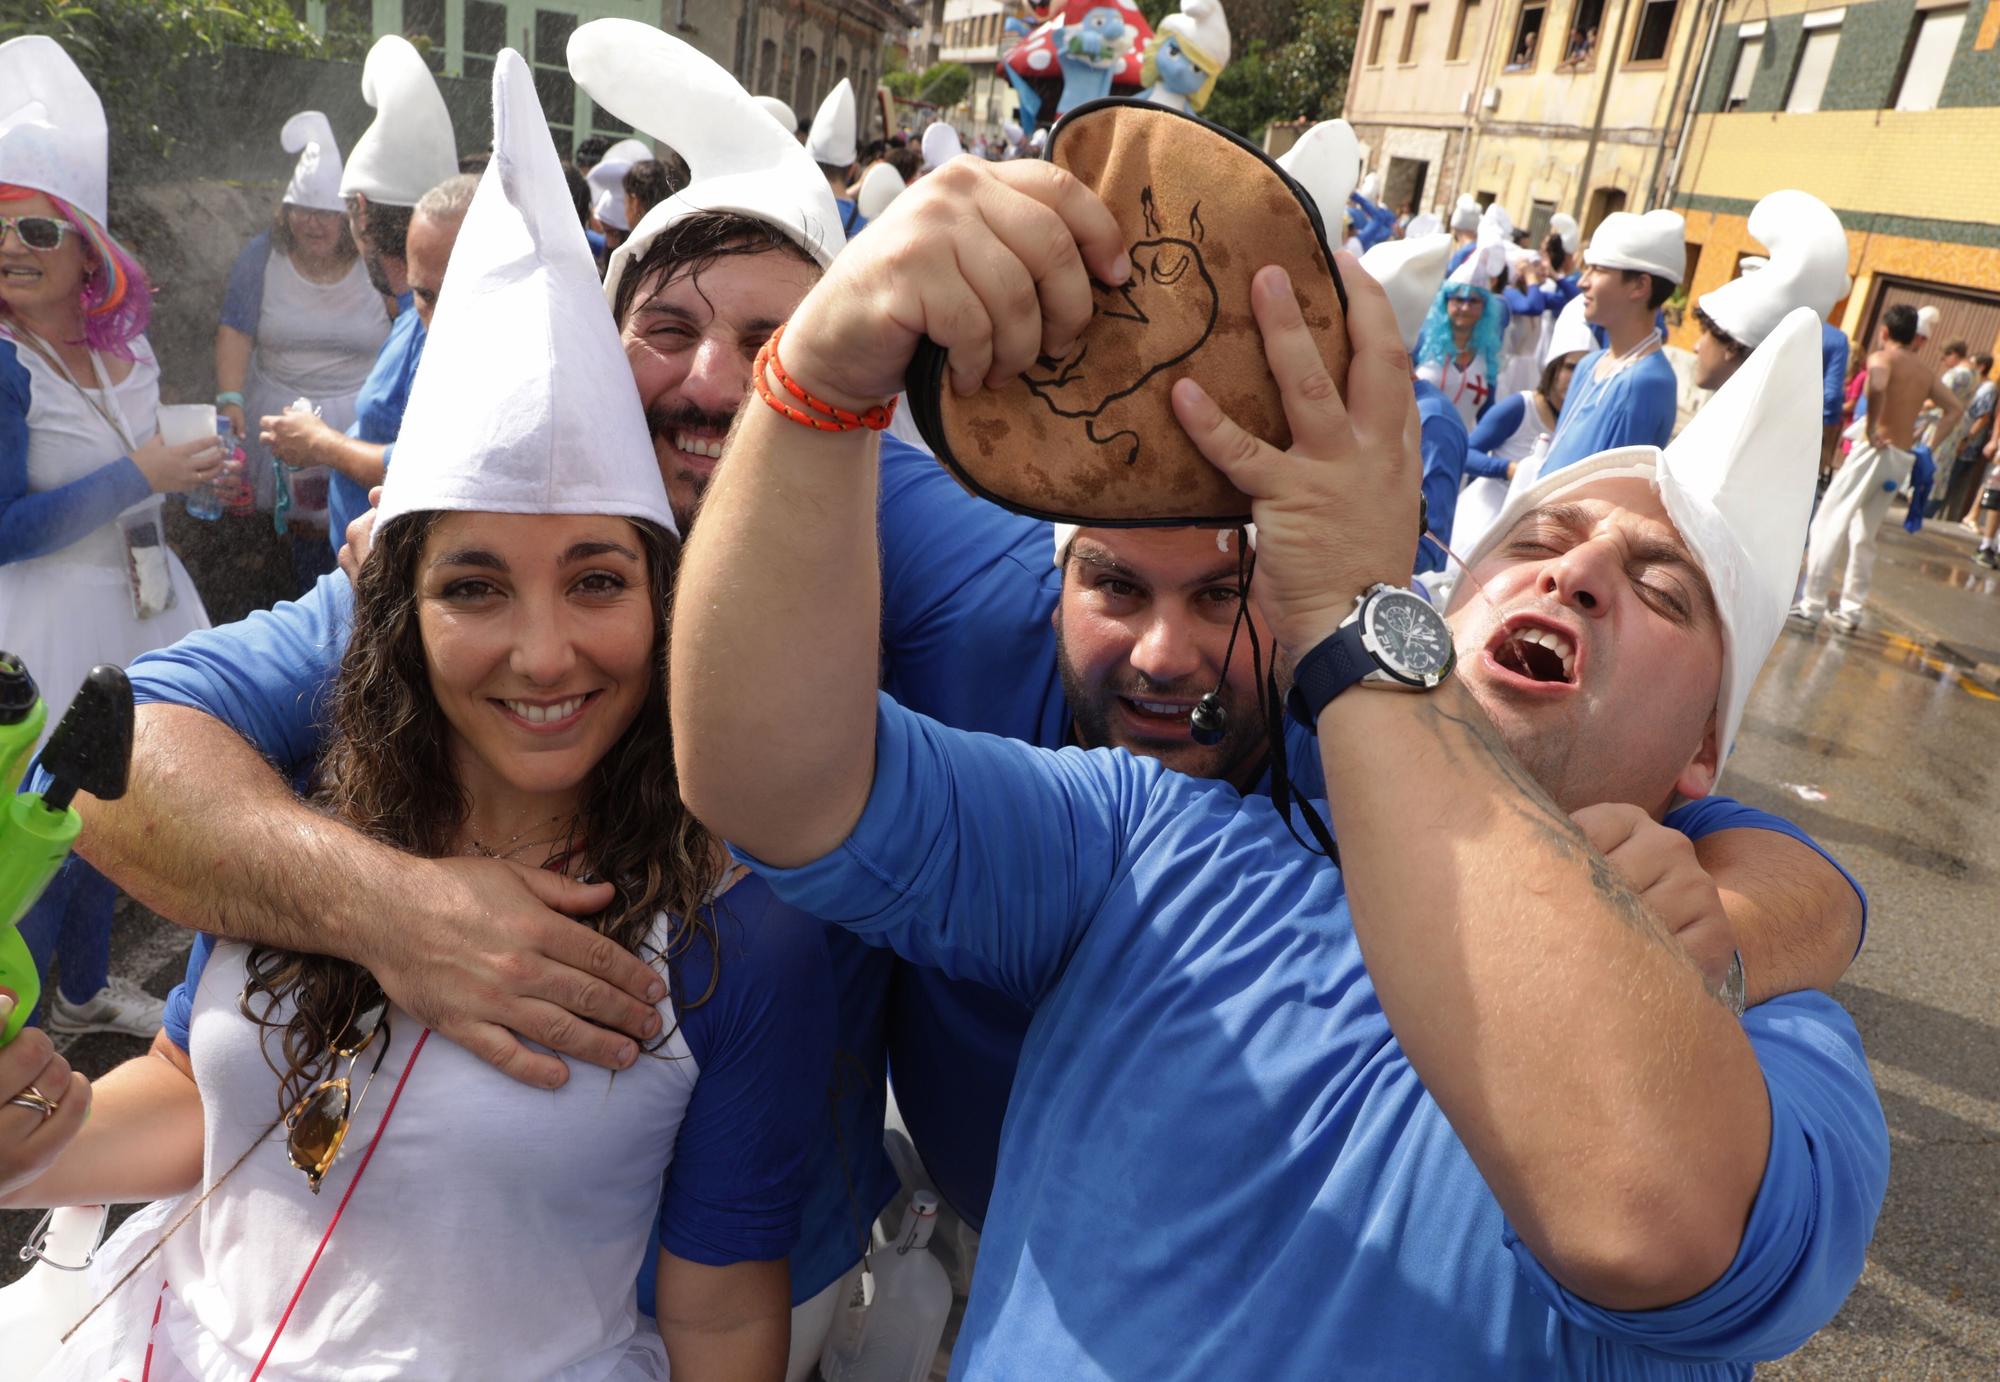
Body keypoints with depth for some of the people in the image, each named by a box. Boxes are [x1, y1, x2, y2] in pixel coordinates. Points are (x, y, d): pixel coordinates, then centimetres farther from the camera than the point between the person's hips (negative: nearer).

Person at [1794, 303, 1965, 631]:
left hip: (1875, 451, -7)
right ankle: (1851, 610, 16)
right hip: (1902, 459, 7)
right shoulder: (1924, 371, 17)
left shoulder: (1882, 358, -4)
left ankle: (1810, 606, -10)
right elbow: (1955, 407, 21)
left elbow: (1877, 386, -27)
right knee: (1863, 534, 15)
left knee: (1829, 523, -5)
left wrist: (1871, 429, -18)